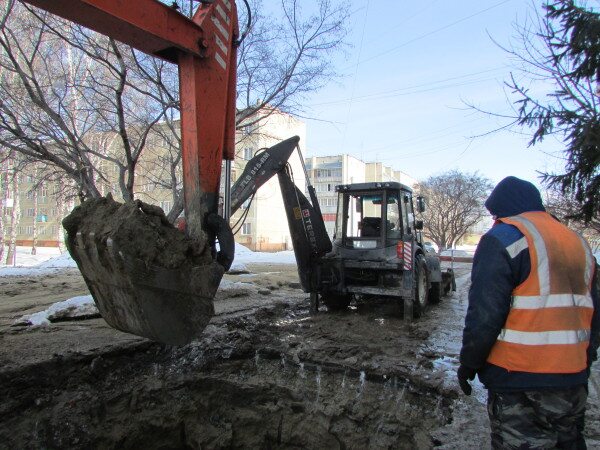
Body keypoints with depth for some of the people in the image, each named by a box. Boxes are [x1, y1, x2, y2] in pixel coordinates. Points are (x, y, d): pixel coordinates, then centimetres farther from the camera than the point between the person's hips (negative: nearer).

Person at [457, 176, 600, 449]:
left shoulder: (503, 238, -13)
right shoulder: (578, 242, 12)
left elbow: (485, 315, -19)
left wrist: (468, 364, -7)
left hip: (520, 381, -8)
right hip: (573, 379, 8)